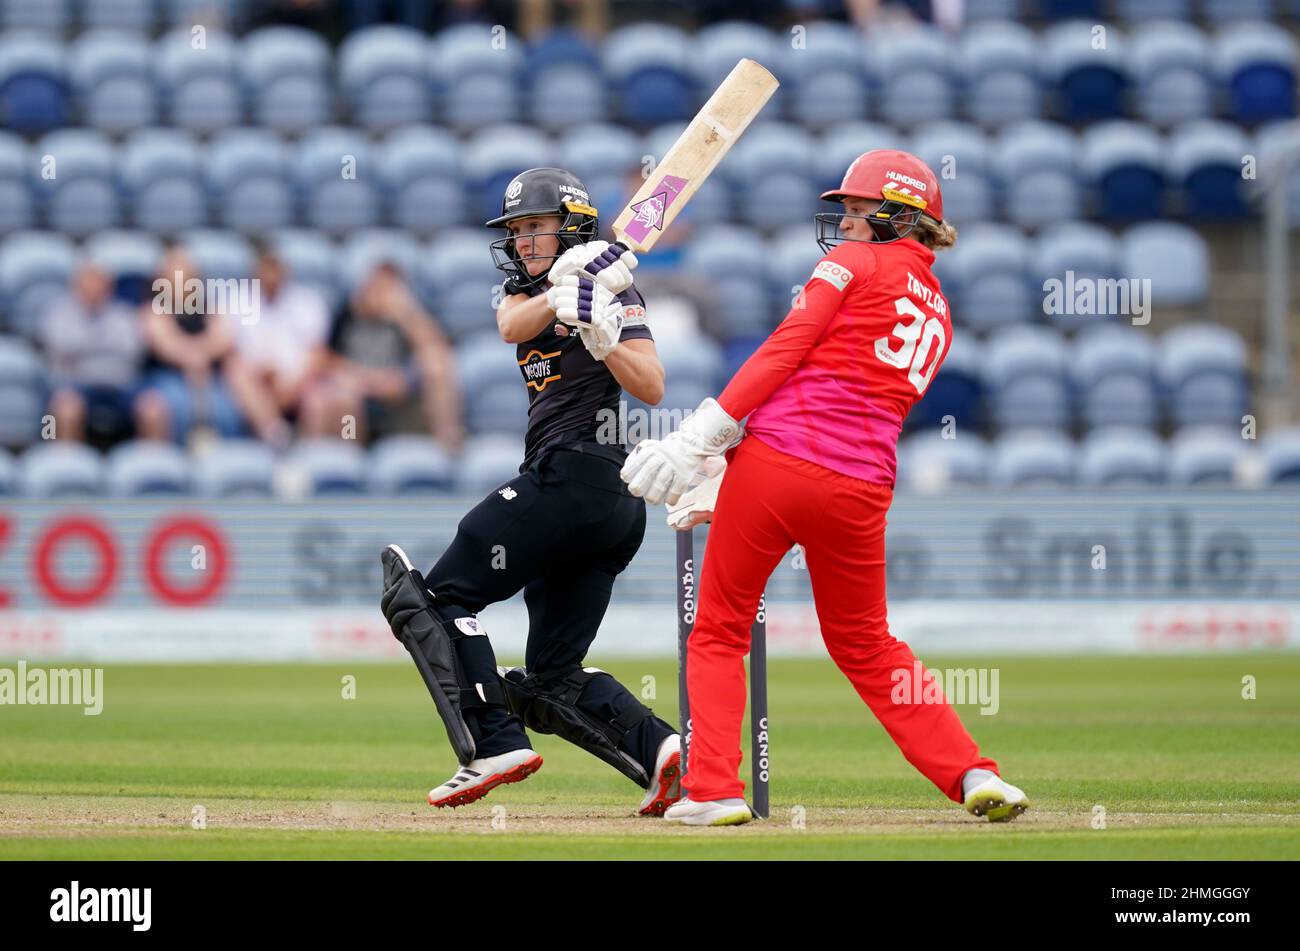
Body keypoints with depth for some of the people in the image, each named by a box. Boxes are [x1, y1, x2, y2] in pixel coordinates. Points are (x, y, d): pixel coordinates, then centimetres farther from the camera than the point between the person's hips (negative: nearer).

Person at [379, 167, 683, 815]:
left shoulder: (615, 292, 1)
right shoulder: (525, 291, 21)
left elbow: (652, 389, -11)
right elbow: (513, 327, -4)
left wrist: (600, 324, -25)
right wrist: (565, 293, -22)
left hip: (576, 475, -9)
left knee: (433, 595, -10)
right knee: (550, 681, 5)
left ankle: (494, 743, -20)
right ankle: (659, 748, -10)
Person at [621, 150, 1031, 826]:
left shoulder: (854, 265, 4)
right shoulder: (937, 319, 22)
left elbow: (785, 350, -8)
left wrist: (703, 434, -12)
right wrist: (728, 482, 20)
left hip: (776, 464, -6)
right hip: (860, 488, 6)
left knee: (718, 634, 9)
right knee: (866, 644, 21)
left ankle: (713, 791, 0)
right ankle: (972, 775, 11)